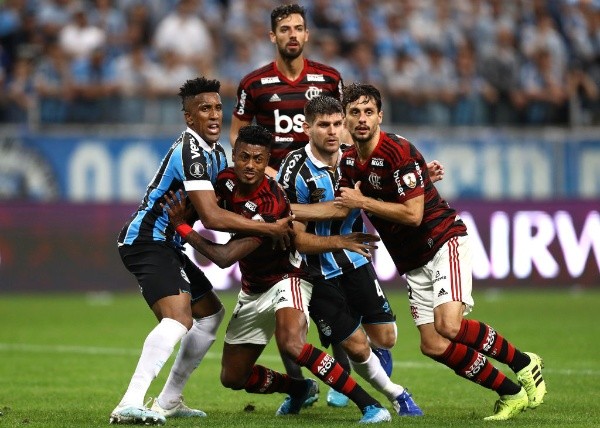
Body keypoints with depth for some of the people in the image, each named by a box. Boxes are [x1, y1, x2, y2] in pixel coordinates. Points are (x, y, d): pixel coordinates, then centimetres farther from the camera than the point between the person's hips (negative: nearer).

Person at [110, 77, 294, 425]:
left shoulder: (216, 152, 15)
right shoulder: (191, 150, -18)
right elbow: (212, 217, -25)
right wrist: (269, 229, -19)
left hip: (165, 245, 11)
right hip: (147, 240, -11)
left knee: (211, 313, 21)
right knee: (179, 317, -30)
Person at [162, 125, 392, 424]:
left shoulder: (269, 204, -31)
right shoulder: (226, 180, -10)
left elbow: (225, 256, -33)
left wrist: (181, 226, -23)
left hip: (285, 278, -8)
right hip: (253, 290, 8)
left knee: (292, 345, -37)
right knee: (232, 378, 10)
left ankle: (371, 406, -32)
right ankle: (299, 389, 39)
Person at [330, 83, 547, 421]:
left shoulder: (399, 152, -18)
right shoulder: (348, 161, 5)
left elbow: (412, 214, -23)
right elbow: (343, 207, 19)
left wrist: (362, 202, -18)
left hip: (444, 241, -8)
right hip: (412, 263, 8)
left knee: (448, 326, -27)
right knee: (433, 345, -5)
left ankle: (524, 363, -6)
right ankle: (512, 393, 4)